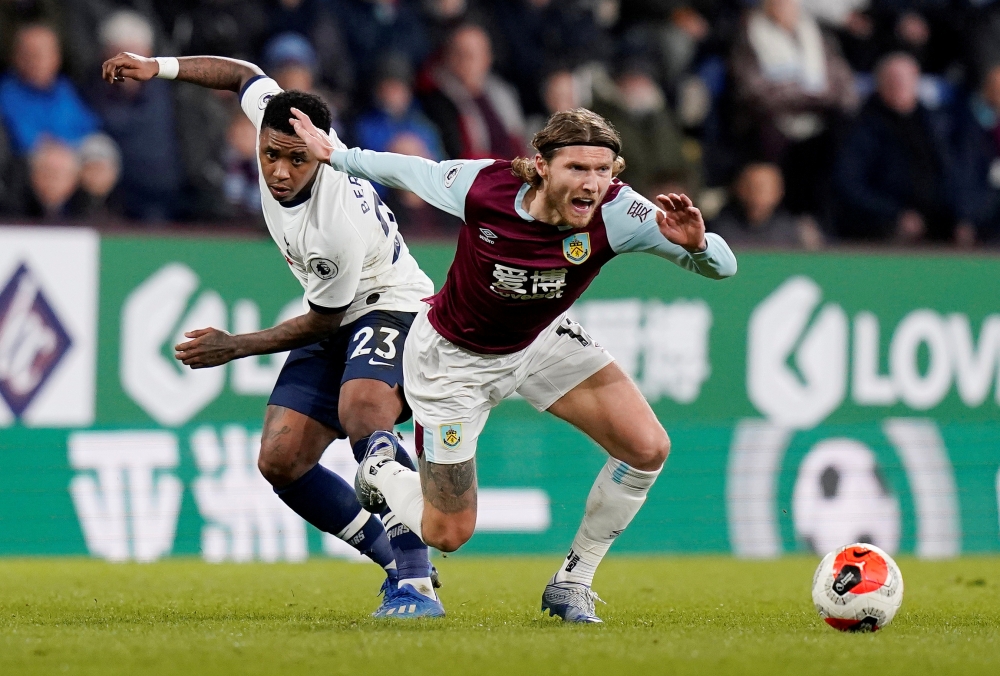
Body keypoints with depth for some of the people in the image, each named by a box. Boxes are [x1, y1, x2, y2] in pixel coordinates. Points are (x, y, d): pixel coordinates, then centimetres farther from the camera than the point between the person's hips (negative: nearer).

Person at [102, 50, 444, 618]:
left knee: (361, 410, -39)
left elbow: (322, 322, -17)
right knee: (280, 460, -6)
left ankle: (415, 579, -40)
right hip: (335, 323, 9)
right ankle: (397, 561, 7)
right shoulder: (278, 120, -14)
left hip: (387, 307, -9)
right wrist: (160, 68, 4)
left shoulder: (337, 229, -33)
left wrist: (235, 348, -7)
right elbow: (247, 75, 9)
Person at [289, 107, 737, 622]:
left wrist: (695, 244, -53)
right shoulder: (481, 187, -32)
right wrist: (336, 155, 5)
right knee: (447, 535, 4)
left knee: (647, 449, -18)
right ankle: (381, 470, 40)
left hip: (543, 339, 3)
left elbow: (722, 267, -30)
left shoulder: (615, 213, -29)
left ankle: (572, 582, 4)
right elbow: (406, 171, -10)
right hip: (453, 357, -3)